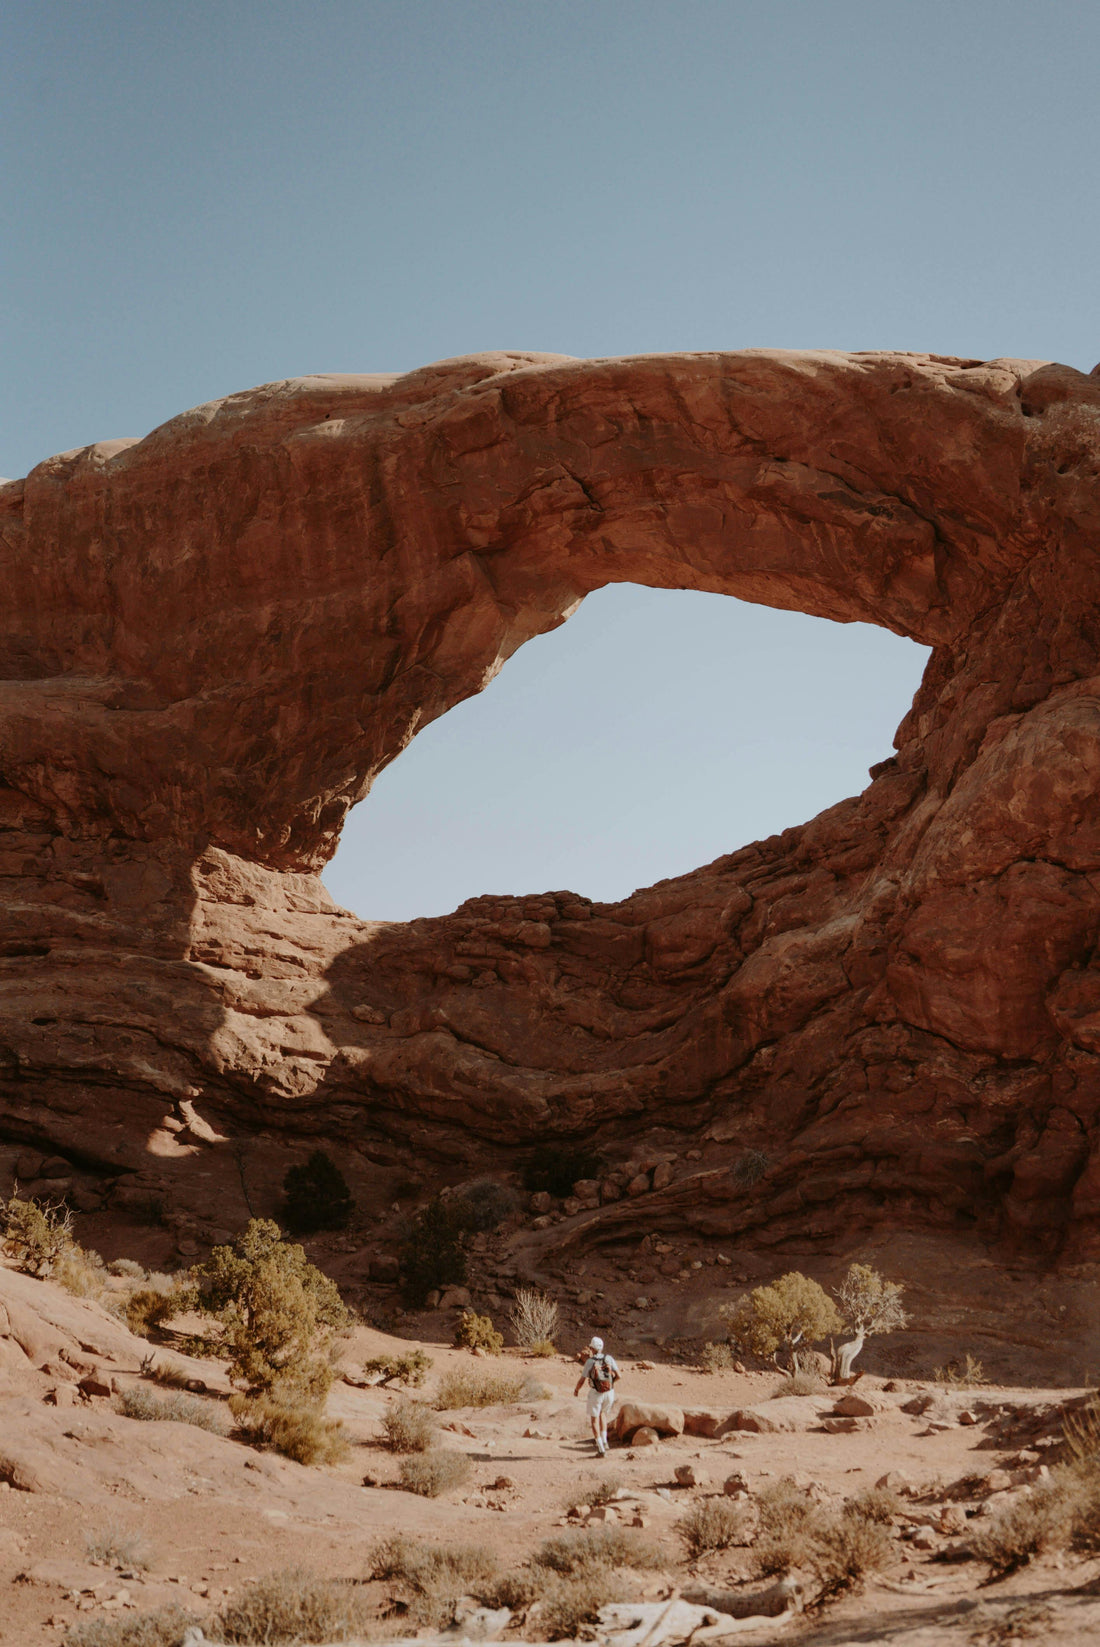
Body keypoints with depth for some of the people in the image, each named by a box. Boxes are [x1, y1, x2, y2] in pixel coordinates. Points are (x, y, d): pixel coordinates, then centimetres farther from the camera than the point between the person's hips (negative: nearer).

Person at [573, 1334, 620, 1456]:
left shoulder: (590, 1362, -11)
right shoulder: (609, 1359, -3)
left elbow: (582, 1380, -8)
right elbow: (618, 1376, -4)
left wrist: (576, 1390, 11)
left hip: (595, 1393, -3)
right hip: (609, 1392, 3)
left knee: (595, 1420, 9)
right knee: (603, 1414, 29)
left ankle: (601, 1448, -1)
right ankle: (604, 1441, 19)